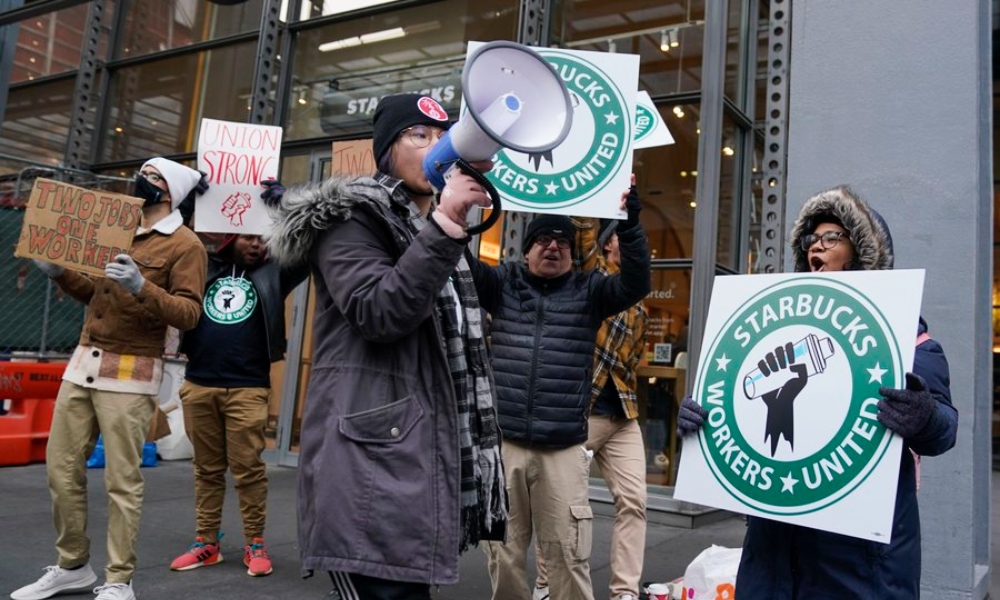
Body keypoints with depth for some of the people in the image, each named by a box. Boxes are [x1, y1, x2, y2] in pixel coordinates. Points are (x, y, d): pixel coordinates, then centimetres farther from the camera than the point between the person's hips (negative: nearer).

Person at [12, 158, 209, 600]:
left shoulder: (185, 245, -6)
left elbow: (189, 314, -15)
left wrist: (142, 287, -28)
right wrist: (59, 272, 6)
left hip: (131, 373, -7)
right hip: (82, 362, 8)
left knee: (122, 480, -3)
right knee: (61, 467, 10)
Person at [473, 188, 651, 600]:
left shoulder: (588, 290, 8)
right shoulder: (502, 283, 9)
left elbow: (635, 284, -6)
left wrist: (629, 225, -19)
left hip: (564, 449, -1)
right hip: (503, 442, 1)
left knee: (567, 554, 2)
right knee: (503, 551, 10)